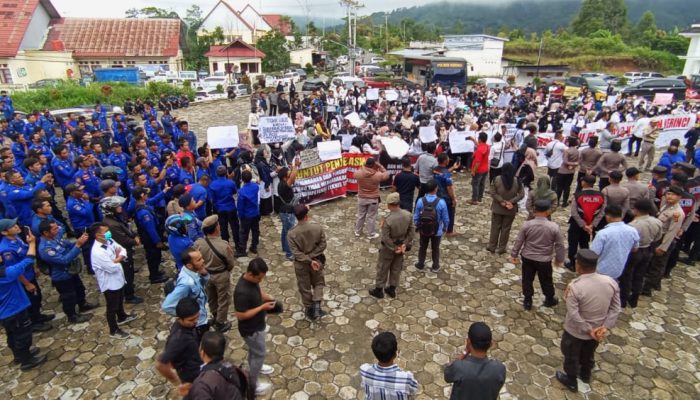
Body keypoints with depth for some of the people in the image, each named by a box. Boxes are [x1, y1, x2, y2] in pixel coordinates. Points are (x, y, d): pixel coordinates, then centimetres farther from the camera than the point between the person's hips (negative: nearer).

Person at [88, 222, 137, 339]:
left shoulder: (109, 241, -6)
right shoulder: (97, 252, -32)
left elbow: (123, 251, -3)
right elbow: (112, 268, -31)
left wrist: (116, 259, -22)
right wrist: (118, 257, -12)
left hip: (118, 279, 8)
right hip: (109, 283, -8)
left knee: (120, 301, 30)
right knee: (112, 307, 11)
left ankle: (122, 317, 55)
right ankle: (114, 331, 29)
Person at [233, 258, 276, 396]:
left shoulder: (252, 279, -11)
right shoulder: (242, 292, -37)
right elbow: (241, 315, -30)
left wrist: (267, 297, -8)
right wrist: (263, 307, -28)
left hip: (256, 325, 8)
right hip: (251, 329, -8)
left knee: (254, 350, 31)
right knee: (259, 354, 10)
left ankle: (255, 367, 57)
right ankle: (252, 385, 30)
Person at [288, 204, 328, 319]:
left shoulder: (291, 233, -19)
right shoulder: (318, 227, -17)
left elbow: (296, 252, -20)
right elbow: (322, 245, -12)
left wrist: (309, 261, -16)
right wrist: (312, 257, -10)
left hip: (301, 264, 0)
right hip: (317, 260, 1)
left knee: (305, 288, 18)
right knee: (318, 283, 23)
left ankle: (310, 310, 32)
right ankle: (317, 306, 8)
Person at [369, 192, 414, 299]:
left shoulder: (388, 220, -31)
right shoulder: (408, 215, -14)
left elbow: (385, 238, -24)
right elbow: (411, 231, -5)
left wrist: (394, 248, -11)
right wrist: (405, 244, 0)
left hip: (388, 247, -5)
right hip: (401, 245, 5)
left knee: (382, 268, 15)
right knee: (396, 268, 21)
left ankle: (379, 290, 31)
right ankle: (392, 289, 36)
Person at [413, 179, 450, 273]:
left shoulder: (420, 201, -20)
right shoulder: (441, 202, -24)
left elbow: (416, 217, -8)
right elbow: (446, 219, -13)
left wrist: (417, 226, 12)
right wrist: (444, 227, 8)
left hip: (423, 230, 1)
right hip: (437, 231, -1)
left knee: (422, 247, 23)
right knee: (435, 248, 20)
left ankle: (420, 264, 38)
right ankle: (435, 266, 34)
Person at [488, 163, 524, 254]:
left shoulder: (497, 179, -11)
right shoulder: (517, 181, -8)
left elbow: (493, 193, -13)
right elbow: (521, 194, -7)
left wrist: (502, 202, -11)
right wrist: (511, 202, -11)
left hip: (497, 208, 0)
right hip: (511, 210, 0)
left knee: (495, 227, 12)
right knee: (506, 228, 11)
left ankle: (492, 246, 21)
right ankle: (501, 248, 19)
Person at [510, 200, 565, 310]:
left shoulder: (527, 224, -15)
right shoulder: (554, 227, -17)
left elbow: (518, 241, -7)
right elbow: (559, 245, -7)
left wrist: (514, 255, 6)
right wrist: (559, 259, 8)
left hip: (527, 257, 1)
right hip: (544, 260, -1)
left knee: (527, 280, 16)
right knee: (546, 281, 20)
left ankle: (527, 301, 27)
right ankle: (549, 300, 41)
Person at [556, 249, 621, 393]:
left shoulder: (574, 287, -30)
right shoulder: (610, 282, -14)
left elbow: (574, 315, -27)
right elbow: (616, 308, -8)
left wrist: (588, 330, -15)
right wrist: (605, 327, -10)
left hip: (576, 332, -5)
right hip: (598, 330, 5)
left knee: (571, 356, 22)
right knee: (588, 354, 32)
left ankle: (571, 381, 43)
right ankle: (586, 375, 55)